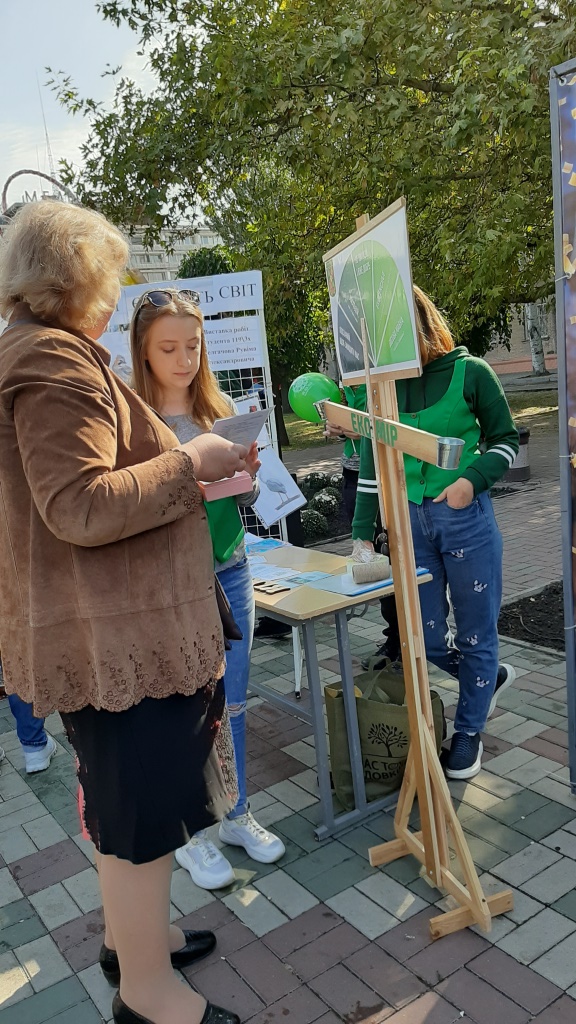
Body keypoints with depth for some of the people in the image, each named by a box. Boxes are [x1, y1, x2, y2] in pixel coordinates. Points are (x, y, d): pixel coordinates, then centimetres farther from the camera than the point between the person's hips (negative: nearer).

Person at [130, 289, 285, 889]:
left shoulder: (218, 409, 5)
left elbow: (245, 502, 9)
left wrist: (246, 474, -13)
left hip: (229, 573, 5)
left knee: (232, 703, 16)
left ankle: (236, 814, 36)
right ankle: (189, 833, 30)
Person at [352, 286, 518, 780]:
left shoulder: (470, 372, -6)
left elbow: (506, 440, 2)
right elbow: (372, 462, 4)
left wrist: (472, 480, -16)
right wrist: (362, 533, 1)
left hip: (466, 518, -3)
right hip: (409, 520, 4)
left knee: (475, 630, 7)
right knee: (424, 634, 8)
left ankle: (468, 731, 28)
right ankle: (491, 677, 38)